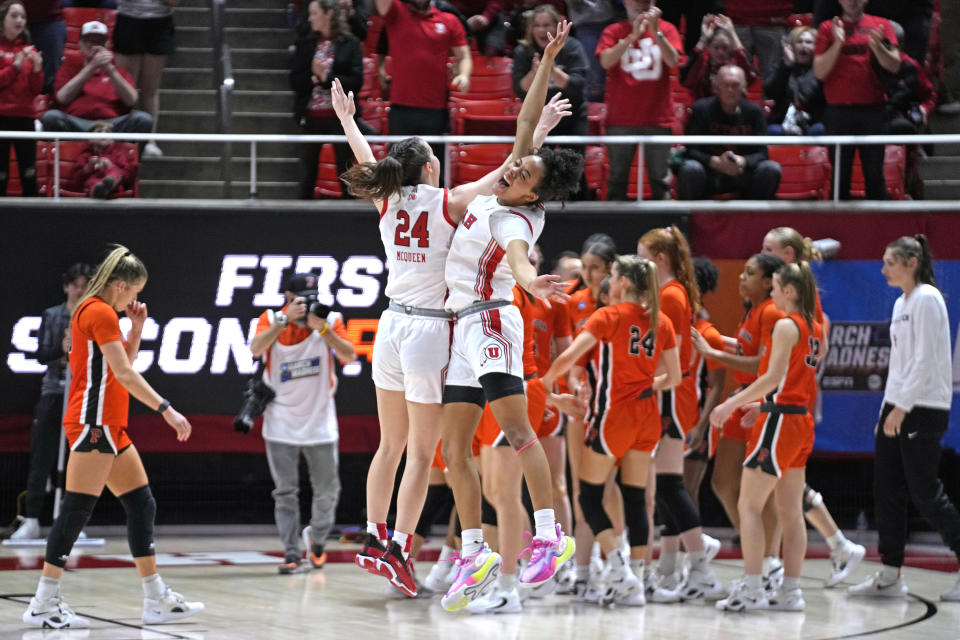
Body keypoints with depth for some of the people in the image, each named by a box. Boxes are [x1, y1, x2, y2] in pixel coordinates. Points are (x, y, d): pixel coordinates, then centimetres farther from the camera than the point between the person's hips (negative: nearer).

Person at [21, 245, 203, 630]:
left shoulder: (94, 310, 18)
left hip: (110, 427, 11)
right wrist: (166, 409, -23)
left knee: (141, 505, 9)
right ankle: (44, 604, -11)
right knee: (77, 509, -11)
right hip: (93, 424, -11)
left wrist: (136, 328, 14)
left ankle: (157, 600, 11)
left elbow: (123, 365, 26)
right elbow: (123, 373, -20)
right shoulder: (99, 312, -12)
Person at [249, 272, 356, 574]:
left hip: (320, 422, 1)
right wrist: (286, 320, -26)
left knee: (327, 490, 5)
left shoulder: (330, 320, 0)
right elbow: (256, 348, -20)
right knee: (285, 492, -4)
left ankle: (316, 537, 30)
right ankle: (291, 553, -1)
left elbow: (349, 356, -13)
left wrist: (323, 328, -24)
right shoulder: (272, 320, -1)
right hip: (281, 422, -1)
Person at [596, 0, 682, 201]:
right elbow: (606, 61, -11)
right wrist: (632, 36, -22)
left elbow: (673, 61, -9)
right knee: (617, 179, 2)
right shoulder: (613, 32, 6)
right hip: (621, 119, 0)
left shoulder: (667, 29, 6)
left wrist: (656, 32, -21)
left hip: (657, 118, 0)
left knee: (660, 180, -1)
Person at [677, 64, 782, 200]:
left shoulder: (754, 111, 0)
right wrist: (716, 162, -32)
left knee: (771, 169, -24)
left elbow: (761, 152, -6)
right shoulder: (702, 109, -6)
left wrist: (742, 162, -29)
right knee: (690, 169, -34)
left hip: (742, 174, 2)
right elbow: (691, 151, -13)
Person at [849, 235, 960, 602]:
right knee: (887, 490, 5)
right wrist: (886, 409, 17)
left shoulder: (927, 299, -12)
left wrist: (902, 406, -20)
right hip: (898, 408, 9)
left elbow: (926, 360, -18)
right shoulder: (901, 304, 16)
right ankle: (889, 576, 8)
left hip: (924, 410, -9)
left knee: (924, 492, -7)